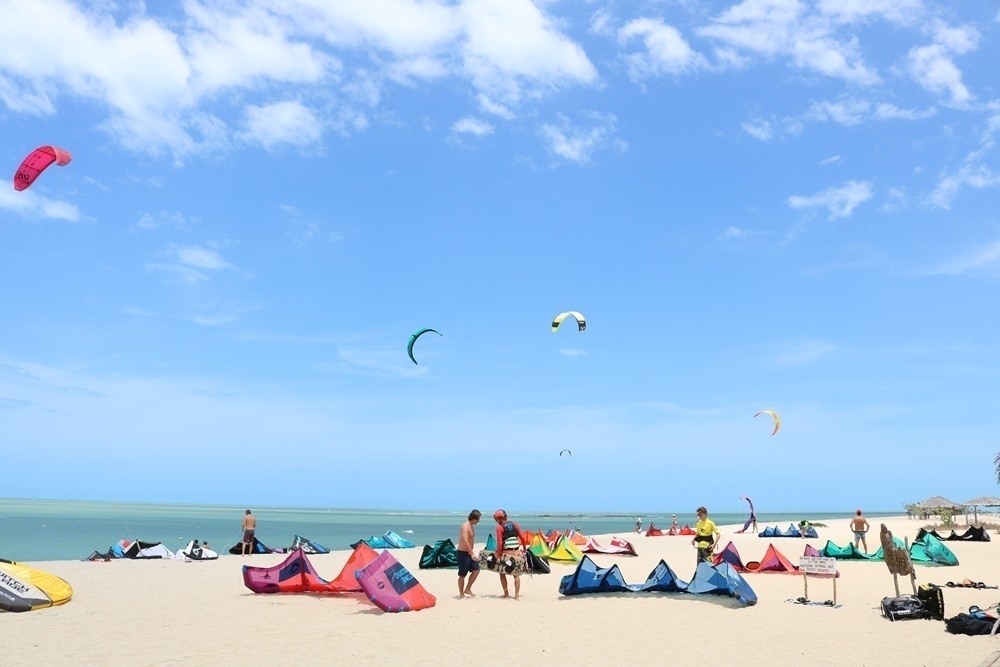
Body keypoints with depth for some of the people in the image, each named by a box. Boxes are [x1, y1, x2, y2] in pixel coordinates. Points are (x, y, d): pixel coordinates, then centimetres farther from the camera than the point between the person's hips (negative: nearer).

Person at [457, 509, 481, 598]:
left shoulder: (471, 526, 12)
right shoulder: (465, 527, -19)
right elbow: (465, 541, -29)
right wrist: (472, 553, -31)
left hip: (469, 553, 9)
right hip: (463, 553, -9)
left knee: (476, 570, 3)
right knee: (462, 575, 0)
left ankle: (467, 589, 13)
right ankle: (461, 594, 10)